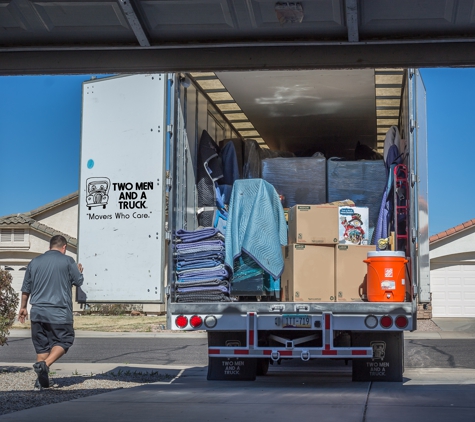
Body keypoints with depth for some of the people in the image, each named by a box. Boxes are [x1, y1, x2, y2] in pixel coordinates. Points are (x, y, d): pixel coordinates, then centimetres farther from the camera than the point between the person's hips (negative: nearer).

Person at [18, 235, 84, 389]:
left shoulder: (34, 262, 9)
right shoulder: (67, 261, -2)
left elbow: (26, 288, 14)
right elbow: (79, 281, 7)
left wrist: (23, 307, 26)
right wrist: (79, 270, 28)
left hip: (37, 311, 4)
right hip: (59, 312, -4)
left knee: (42, 345, 11)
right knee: (63, 341, 6)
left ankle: (42, 379, 9)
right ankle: (44, 365, -15)